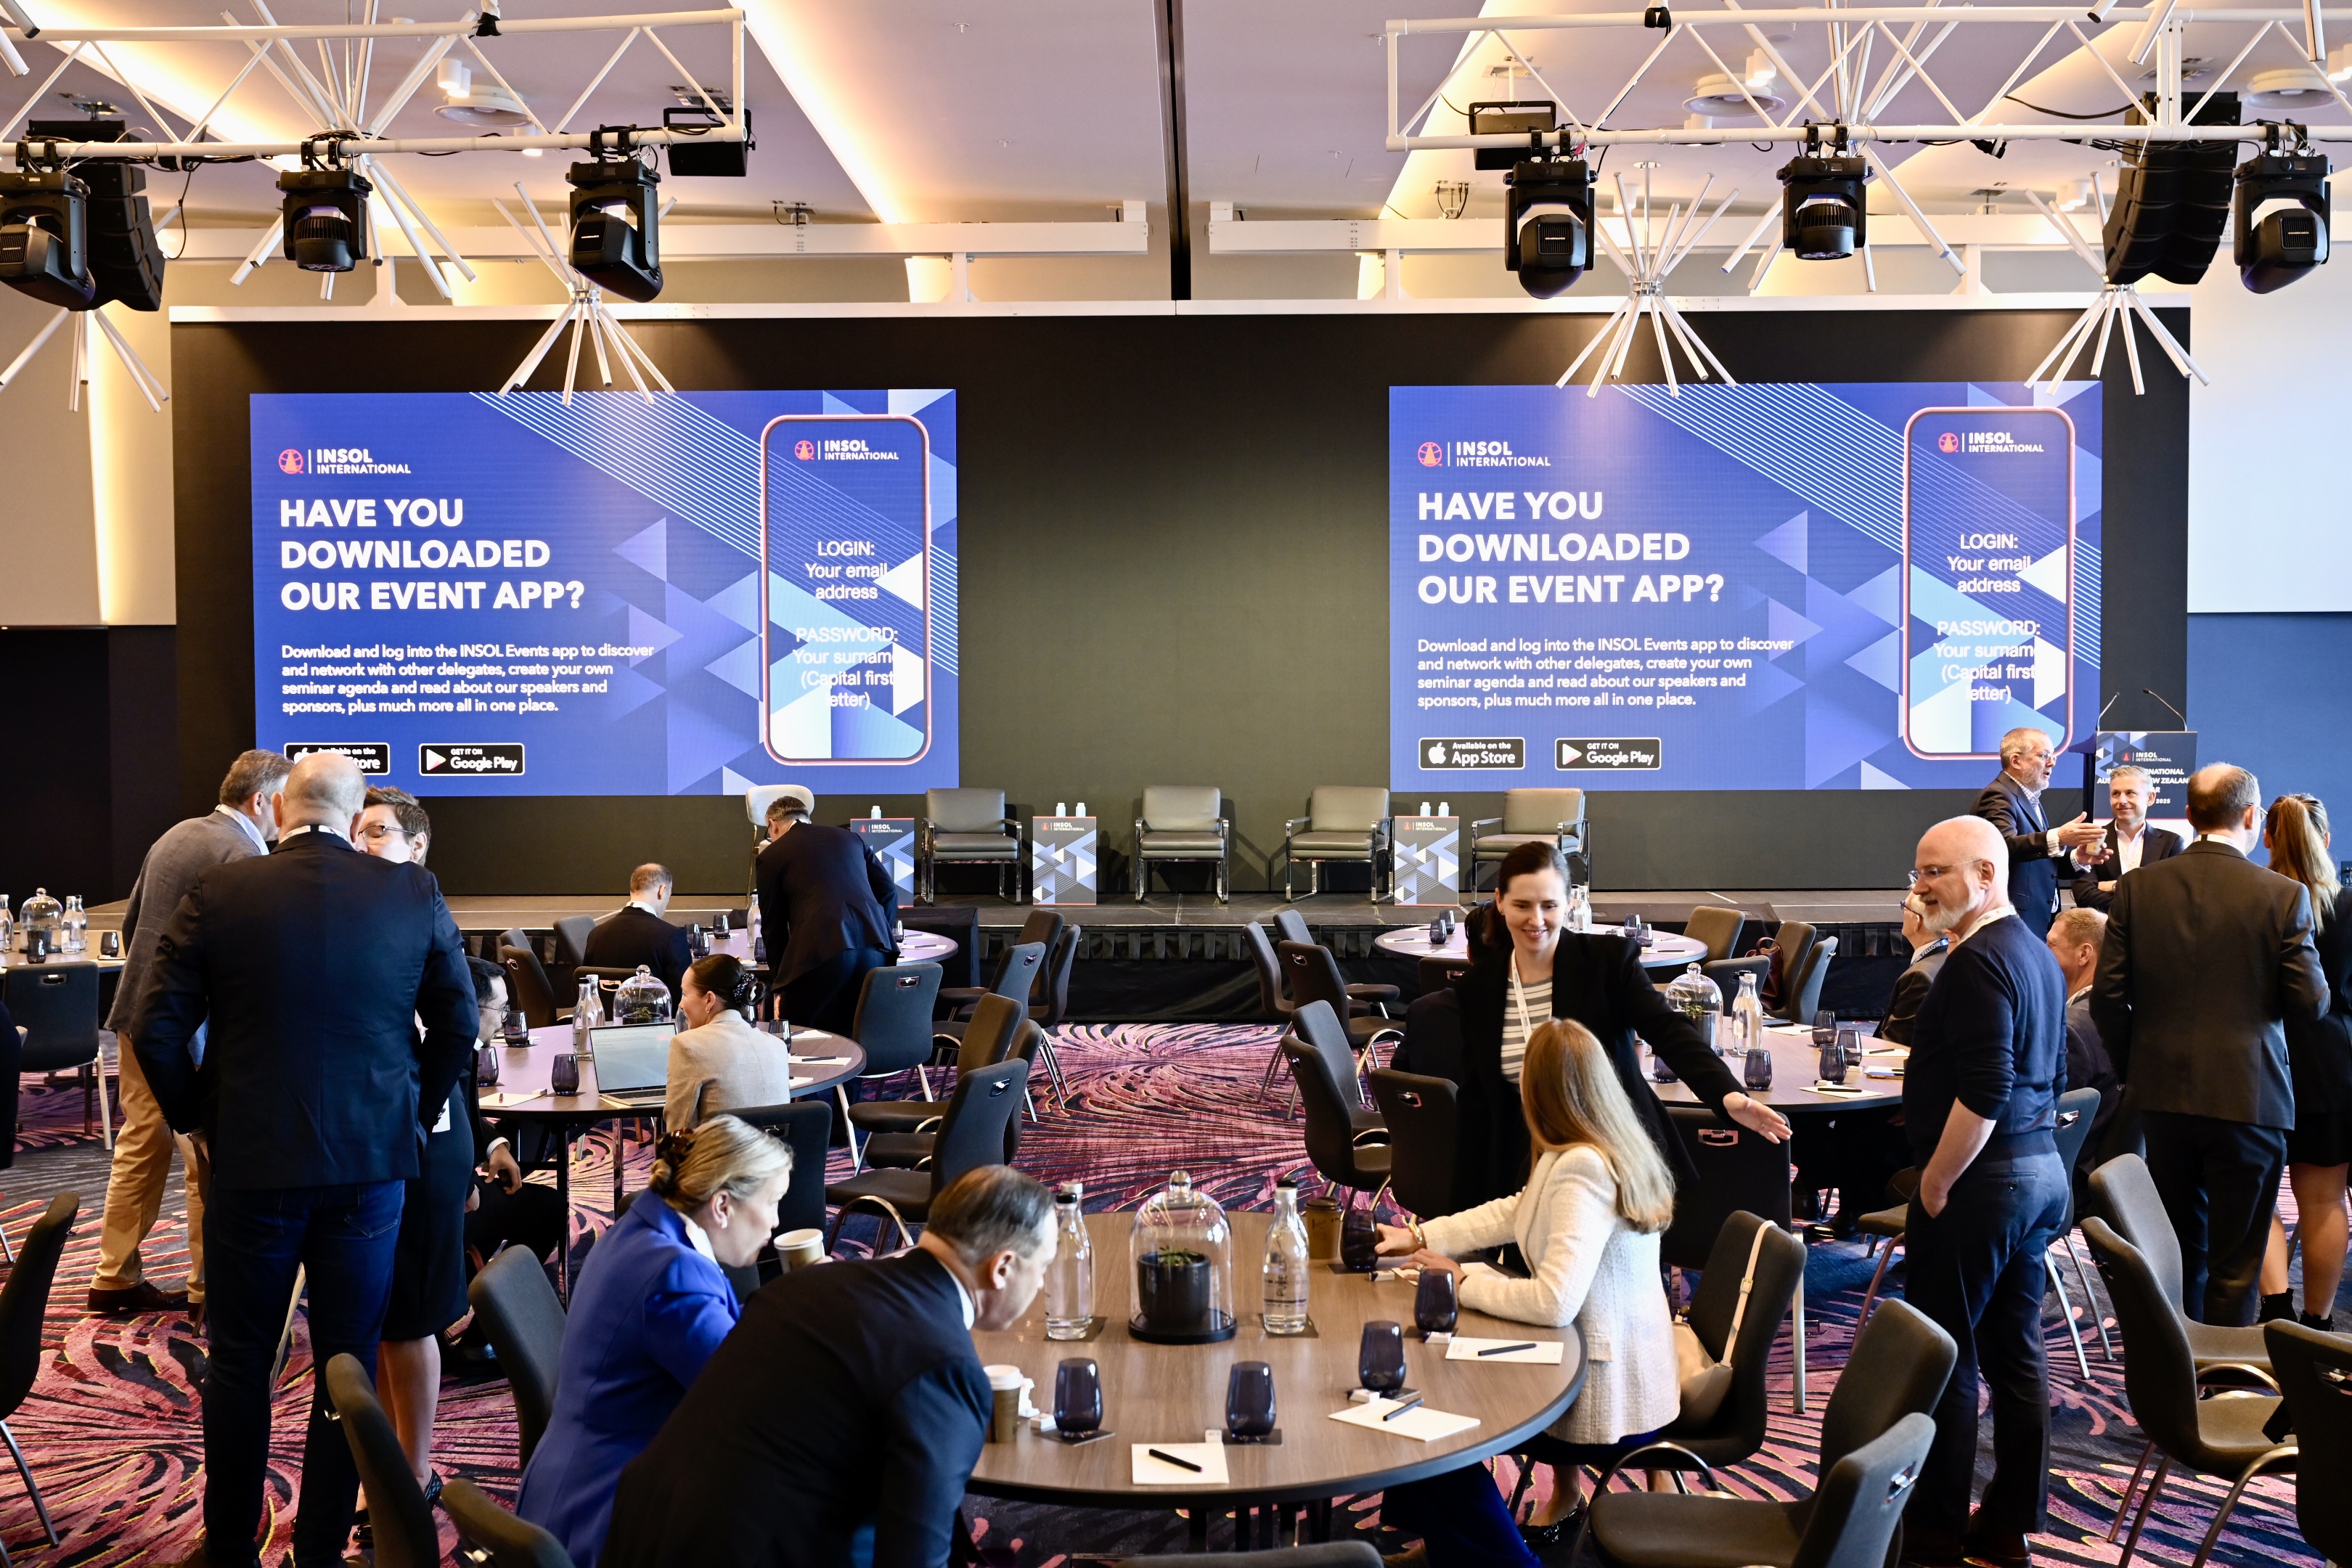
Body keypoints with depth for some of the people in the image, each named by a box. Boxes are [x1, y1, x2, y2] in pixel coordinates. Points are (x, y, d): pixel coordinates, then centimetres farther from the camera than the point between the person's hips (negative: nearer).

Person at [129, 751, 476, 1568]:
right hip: (372, 1163, 0)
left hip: (252, 1163, 0)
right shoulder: (414, 893, -5)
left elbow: (156, 1031, -5)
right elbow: (459, 1023, 1)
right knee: (350, 1363, 11)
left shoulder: (218, 894, -7)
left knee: (239, 1363, 16)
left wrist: (197, 1117, 10)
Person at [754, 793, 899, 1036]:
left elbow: (773, 925, 15)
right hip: (874, 946, 5)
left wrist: (779, 978, 24)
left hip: (820, 951, -5)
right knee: (851, 1034, 16)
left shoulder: (772, 854, 13)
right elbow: (888, 892, 20)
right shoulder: (850, 838, 24)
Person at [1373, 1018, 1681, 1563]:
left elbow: (1553, 1302, -34)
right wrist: (1418, 1237, 8)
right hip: (1625, 1373, 9)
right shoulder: (1610, 1149, 0)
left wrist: (1463, 1283, -19)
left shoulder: (1582, 1170, -28)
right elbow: (1516, 1212, 12)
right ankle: (1565, 1486, 34)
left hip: (1609, 1401, -9)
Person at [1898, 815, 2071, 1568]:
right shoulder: (2037, 953, 13)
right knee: (2016, 1352, 14)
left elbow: (1986, 1091, -25)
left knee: (1944, 1358, 1)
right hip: (2041, 1168, 10)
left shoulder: (1978, 961, -19)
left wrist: (1935, 1183, -17)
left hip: (1984, 1182, -10)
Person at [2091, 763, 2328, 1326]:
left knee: (2180, 1252, 19)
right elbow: (2310, 1005, -9)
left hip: (2162, 1093, 3)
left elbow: (2108, 995, -3)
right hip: (2248, 1098, -3)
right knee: (2235, 1266, 6)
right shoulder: (2284, 895, -10)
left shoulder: (2138, 886, -2)